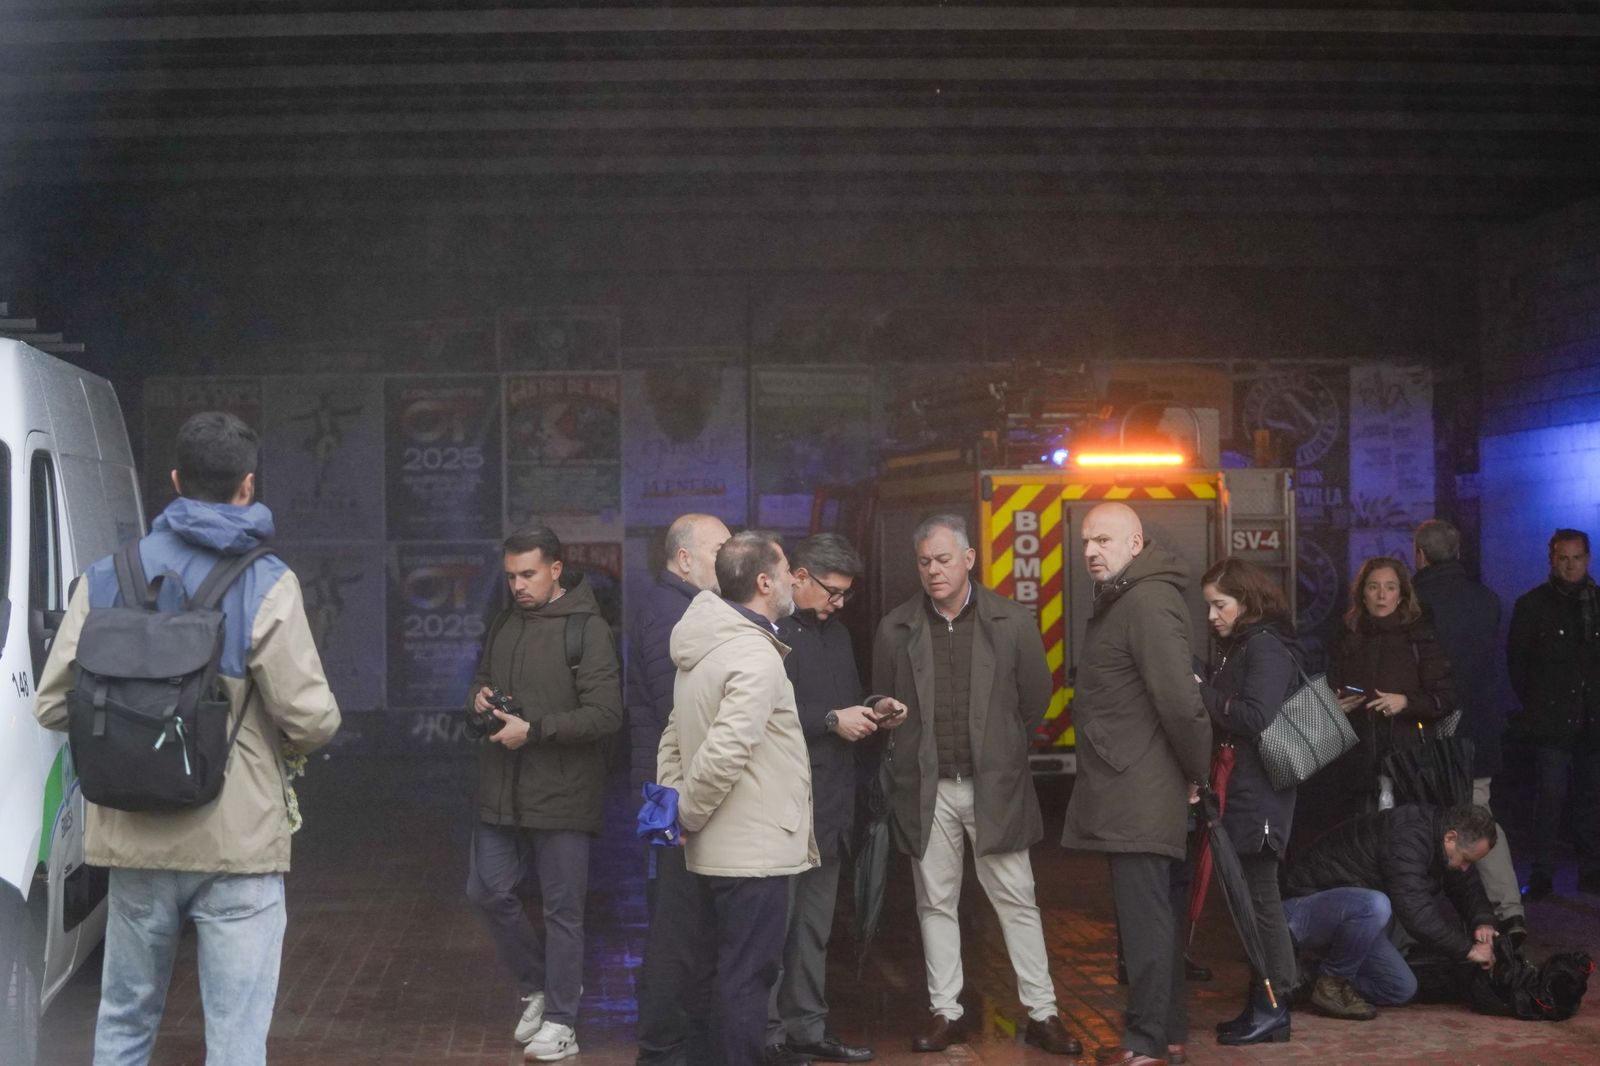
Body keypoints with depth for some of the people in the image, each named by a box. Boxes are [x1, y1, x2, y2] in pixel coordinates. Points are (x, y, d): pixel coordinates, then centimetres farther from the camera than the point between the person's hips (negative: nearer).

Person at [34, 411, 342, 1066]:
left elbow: (53, 705, 3)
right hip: (237, 841, -4)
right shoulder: (265, 584, -10)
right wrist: (286, 742, 10)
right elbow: (312, 720, -13)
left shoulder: (106, 577, 2)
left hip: (132, 839, 4)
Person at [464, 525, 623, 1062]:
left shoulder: (586, 628, -12)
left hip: (562, 793, -7)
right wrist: (479, 694, 1)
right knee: (487, 892, 11)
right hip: (501, 790, 7)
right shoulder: (505, 622, 10)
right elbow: (483, 676, 25)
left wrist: (533, 729, -21)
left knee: (562, 910, 4)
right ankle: (539, 984, 32)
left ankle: (559, 1022, 17)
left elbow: (606, 714, -17)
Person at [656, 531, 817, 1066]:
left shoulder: (706, 647, 11)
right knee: (747, 976, -2)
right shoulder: (757, 657, -19)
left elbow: (674, 736, 15)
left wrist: (671, 804, 7)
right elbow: (723, 754, -26)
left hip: (717, 851, 9)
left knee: (729, 971, 18)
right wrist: (686, 815, -13)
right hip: (754, 851, -9)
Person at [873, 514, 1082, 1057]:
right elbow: (884, 708, 14)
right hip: (926, 789, 2)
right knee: (935, 904, 8)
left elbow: (1035, 699, 7)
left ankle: (1041, 1013, 9)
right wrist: (910, 757, 8)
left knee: (1017, 901, 2)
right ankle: (944, 1013, 16)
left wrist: (1003, 754, 11)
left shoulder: (1012, 622, -2)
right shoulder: (895, 629, 3)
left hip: (995, 786, -2)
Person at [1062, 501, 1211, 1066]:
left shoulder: (1148, 602, -17)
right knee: (1150, 913, 16)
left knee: (1144, 915, -4)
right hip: (1129, 792, 10)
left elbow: (1180, 699, -23)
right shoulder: (1120, 601, 16)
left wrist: (1196, 772, -11)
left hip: (1139, 795, -10)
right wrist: (1192, 771, 16)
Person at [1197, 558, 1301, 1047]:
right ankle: (1261, 1002, 17)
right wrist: (1203, 697, 4)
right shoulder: (1241, 647, 17)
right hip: (1240, 792, 9)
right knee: (1252, 896, 11)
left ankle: (1273, 1008, 4)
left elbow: (1256, 719, -21)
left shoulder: (1266, 648, -11)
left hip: (1258, 797, -9)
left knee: (1260, 897, -4)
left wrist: (1201, 693, -15)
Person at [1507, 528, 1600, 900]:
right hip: (1552, 721, -3)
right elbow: (1517, 660, 6)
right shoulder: (1532, 604, 3)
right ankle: (1542, 873, 0)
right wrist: (1532, 704, 3)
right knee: (1552, 795, -6)